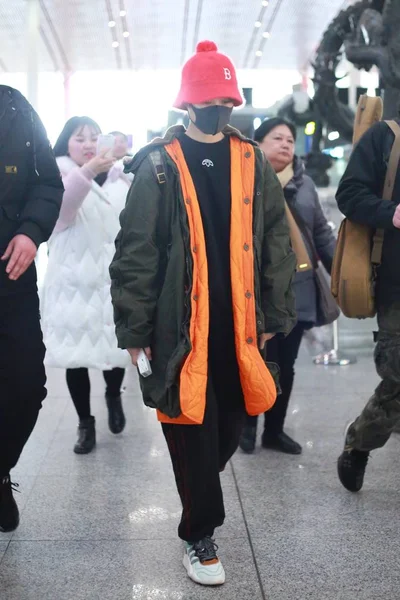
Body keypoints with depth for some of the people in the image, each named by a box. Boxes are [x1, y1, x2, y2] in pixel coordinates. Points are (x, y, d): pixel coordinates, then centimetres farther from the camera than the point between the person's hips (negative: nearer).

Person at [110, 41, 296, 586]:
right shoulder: (159, 164, -3)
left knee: (231, 421, 13)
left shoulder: (252, 161, 7)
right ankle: (200, 532, 23)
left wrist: (274, 314, 7)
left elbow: (276, 243, 10)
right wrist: (136, 328, -7)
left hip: (240, 322, 4)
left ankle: (199, 486, 44)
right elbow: (135, 250, -4)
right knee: (192, 428, 3)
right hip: (182, 324, -3)